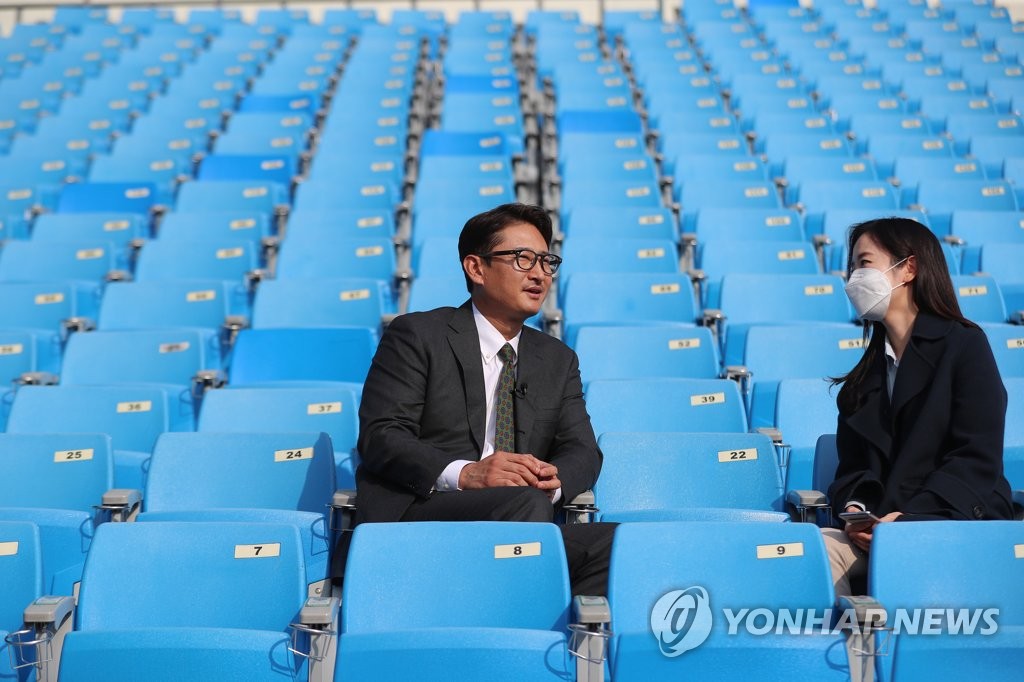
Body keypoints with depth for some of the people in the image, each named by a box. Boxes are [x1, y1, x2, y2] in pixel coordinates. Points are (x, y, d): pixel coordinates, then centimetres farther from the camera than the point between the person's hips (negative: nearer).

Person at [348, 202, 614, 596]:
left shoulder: (558, 360, 23)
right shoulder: (416, 336, 5)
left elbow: (583, 451, 14)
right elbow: (380, 436, -6)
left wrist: (555, 478, -12)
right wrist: (464, 473, -23)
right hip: (413, 514, -4)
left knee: (614, 542, -25)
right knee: (526, 503, -33)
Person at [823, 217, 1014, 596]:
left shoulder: (964, 344, 2)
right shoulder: (867, 370, 20)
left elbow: (978, 459, -8)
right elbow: (853, 463, 14)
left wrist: (910, 517, -18)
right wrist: (852, 507, -9)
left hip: (960, 522, -5)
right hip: (875, 525, 5)